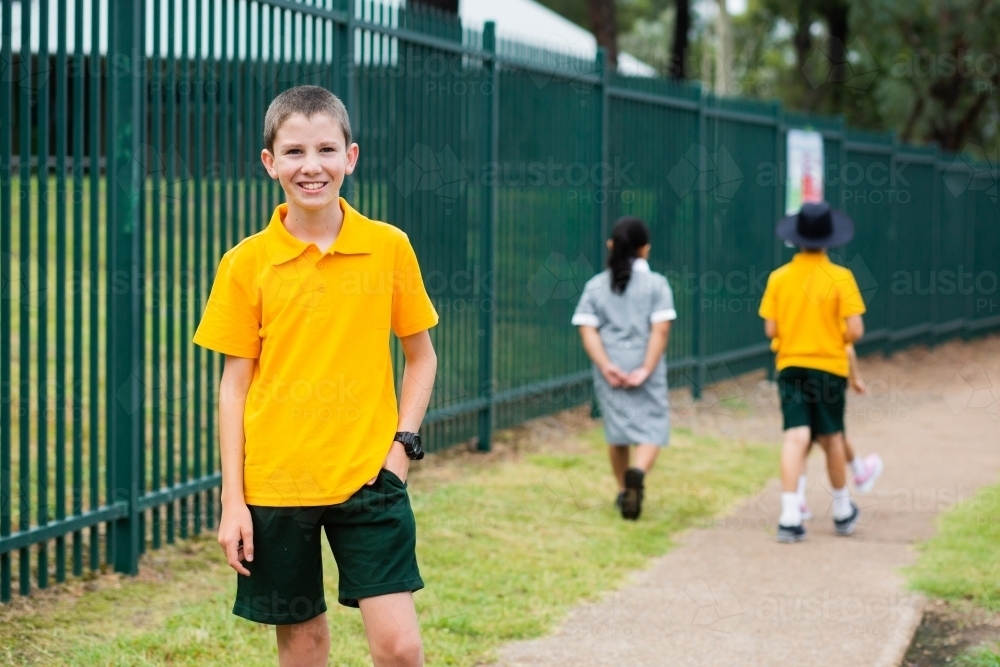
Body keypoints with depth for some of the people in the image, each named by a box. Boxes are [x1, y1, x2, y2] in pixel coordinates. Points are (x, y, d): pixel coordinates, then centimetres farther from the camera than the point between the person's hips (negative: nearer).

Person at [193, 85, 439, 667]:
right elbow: (235, 382, 3)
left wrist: (404, 442, -4)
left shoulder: (389, 248, 0)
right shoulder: (247, 263, -1)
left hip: (367, 475, 0)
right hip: (274, 482, 0)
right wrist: (232, 499, -1)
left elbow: (421, 356, 10)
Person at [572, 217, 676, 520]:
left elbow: (588, 329, -5)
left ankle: (623, 491, 24)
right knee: (652, 428, 0)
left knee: (617, 431, 16)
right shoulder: (656, 284, -1)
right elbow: (661, 329, -11)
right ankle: (638, 472, -29)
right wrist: (646, 369, -12)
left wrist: (606, 366, -10)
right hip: (645, 367, -3)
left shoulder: (596, 285, 5)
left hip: (610, 369, 3)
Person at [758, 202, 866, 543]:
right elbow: (855, 330, -12)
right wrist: (839, 336, 10)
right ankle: (842, 511, 30)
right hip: (829, 366, -1)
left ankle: (789, 517, -16)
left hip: (790, 365, 1)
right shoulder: (840, 278, -9)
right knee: (831, 437, 14)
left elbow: (770, 329, -1)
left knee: (796, 437, -5)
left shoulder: (779, 277, -3)